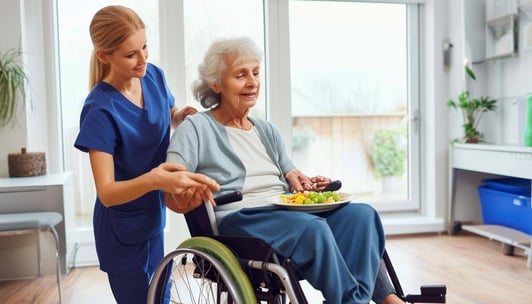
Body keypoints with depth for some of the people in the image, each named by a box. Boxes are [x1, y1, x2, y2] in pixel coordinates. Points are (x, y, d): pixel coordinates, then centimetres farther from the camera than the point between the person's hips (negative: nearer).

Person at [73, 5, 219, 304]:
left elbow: (171, 118, 13)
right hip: (123, 229, -6)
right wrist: (153, 179, -48)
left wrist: (185, 115, -11)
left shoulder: (154, 76, -7)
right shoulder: (101, 110, -25)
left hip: (154, 215, 6)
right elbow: (106, 193, -29)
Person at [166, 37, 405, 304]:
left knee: (362, 214, -19)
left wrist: (306, 184, -3)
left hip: (287, 211, 6)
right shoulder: (195, 128, 2)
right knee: (313, 227, -34)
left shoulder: (266, 131, 21)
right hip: (237, 219, -6)